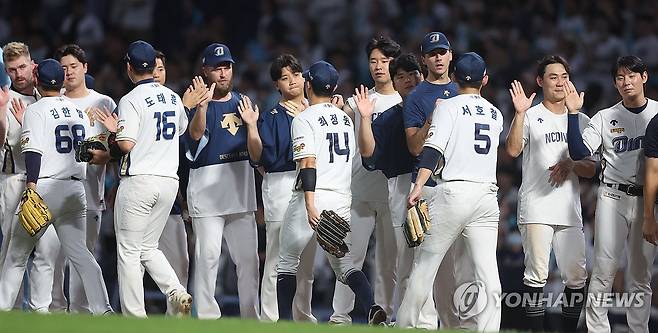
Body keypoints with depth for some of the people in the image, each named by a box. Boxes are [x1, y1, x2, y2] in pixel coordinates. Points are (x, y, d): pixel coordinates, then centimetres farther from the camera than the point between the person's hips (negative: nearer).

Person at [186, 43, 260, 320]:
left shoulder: (242, 101, 15)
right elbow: (196, 133, -25)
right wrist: (202, 104, -40)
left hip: (241, 190, 5)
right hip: (207, 190, -5)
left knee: (248, 257, 6)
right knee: (208, 254, -8)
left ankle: (251, 317, 12)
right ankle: (207, 318, -4)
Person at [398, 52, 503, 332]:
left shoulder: (449, 107, 0)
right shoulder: (495, 115, 16)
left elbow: (433, 150, -13)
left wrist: (418, 187, -21)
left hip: (453, 192, -4)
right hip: (487, 194, 4)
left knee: (425, 264, 5)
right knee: (488, 275, -2)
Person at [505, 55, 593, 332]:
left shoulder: (581, 120, 16)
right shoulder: (530, 117, 4)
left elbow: (592, 170, 14)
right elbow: (513, 150, -14)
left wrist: (571, 165, -7)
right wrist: (519, 114, -23)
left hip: (570, 210, 4)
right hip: (536, 208, -4)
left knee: (576, 277, 2)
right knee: (537, 275, -8)